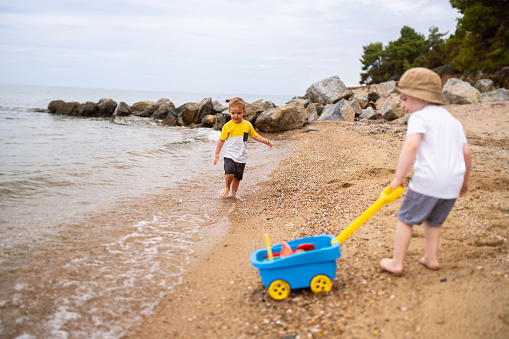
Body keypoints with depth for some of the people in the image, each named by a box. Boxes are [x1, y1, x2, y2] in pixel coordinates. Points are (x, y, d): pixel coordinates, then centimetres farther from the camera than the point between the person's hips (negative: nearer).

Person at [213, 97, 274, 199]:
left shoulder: (247, 125, 3)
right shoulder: (227, 126, -6)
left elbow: (255, 136, 16)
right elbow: (221, 140, -1)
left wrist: (266, 141, 4)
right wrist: (217, 153, -3)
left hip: (241, 157, 3)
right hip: (230, 155, -3)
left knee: (237, 177, 10)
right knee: (230, 172, -23)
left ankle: (234, 192, 34)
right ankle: (227, 187, 6)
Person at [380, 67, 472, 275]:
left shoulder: (419, 117, -5)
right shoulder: (452, 120, 18)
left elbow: (411, 145, -23)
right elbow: (466, 152, 16)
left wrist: (399, 177, -22)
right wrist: (464, 180, 27)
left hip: (427, 181, -7)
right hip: (453, 182, 7)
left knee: (406, 219, 7)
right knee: (434, 221, 25)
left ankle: (396, 263, 11)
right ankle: (431, 258, 28)